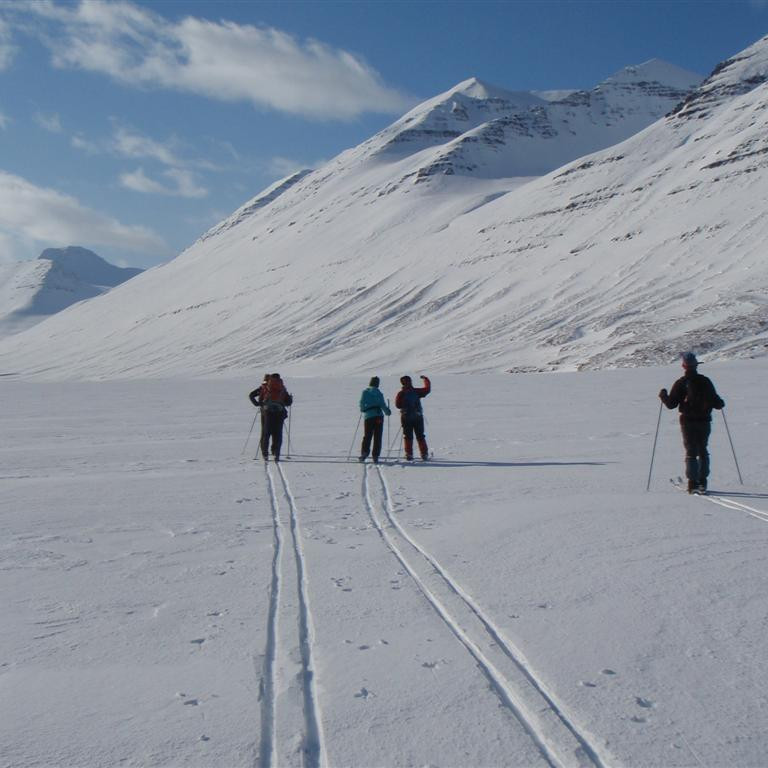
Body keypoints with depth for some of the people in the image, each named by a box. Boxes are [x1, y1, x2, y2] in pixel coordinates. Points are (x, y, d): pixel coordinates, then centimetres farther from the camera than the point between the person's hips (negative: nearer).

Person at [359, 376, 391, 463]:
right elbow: (383, 405, -3)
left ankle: (364, 452, -6)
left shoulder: (365, 392, 3)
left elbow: (362, 404, 1)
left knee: (367, 436, 10)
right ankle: (375, 456, 0)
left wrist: (363, 410, 22)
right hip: (378, 416, -1)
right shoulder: (378, 393, -1)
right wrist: (388, 411, 15)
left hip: (368, 417, 1)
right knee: (377, 437, 3)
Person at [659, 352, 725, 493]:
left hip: (688, 422, -2)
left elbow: (671, 404, -7)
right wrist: (721, 403, 23)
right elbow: (716, 402, 0)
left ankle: (693, 483, -8)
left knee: (691, 453, 1)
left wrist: (663, 395, 12)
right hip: (704, 421, 2)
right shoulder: (705, 381, -2)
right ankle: (702, 482, 15)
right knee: (703, 451, 15)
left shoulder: (680, 383, -7)